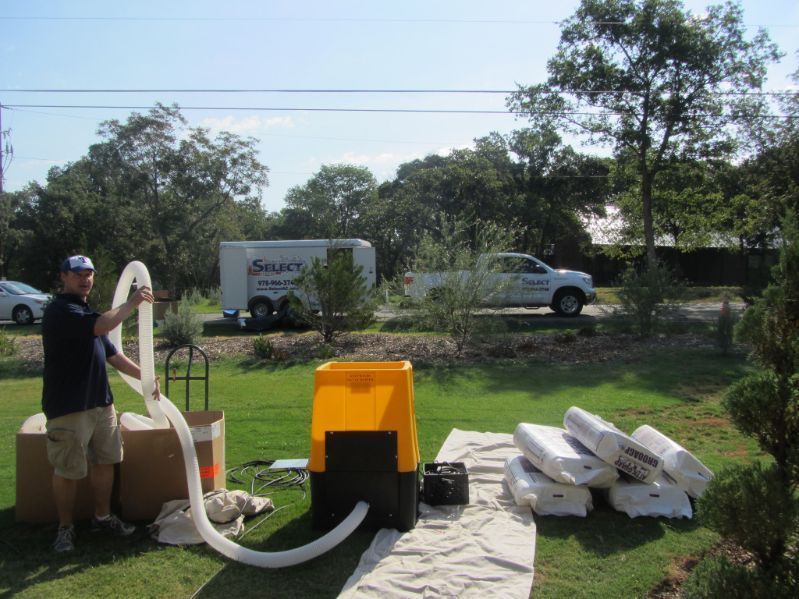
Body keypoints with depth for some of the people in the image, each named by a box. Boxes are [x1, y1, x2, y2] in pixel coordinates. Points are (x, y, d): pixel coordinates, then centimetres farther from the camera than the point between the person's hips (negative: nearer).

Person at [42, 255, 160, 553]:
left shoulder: (87, 311, 17)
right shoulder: (60, 310, -14)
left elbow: (111, 353, 20)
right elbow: (101, 325, -32)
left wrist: (144, 376, 12)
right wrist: (132, 302, -19)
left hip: (101, 403, 9)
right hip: (68, 408, -9)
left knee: (105, 461, 15)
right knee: (68, 471, 2)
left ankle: (102, 517, 29)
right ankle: (65, 527, 18)